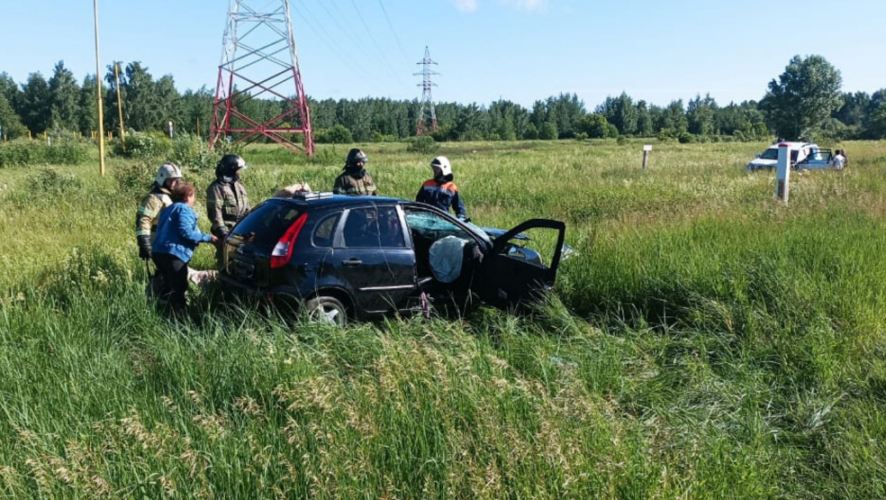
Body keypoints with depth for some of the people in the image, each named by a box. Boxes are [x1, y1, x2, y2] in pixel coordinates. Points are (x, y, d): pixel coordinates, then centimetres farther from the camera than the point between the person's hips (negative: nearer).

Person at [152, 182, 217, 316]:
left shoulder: (169, 209, 25)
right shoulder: (184, 209, -5)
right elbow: (185, 231, -18)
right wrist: (207, 238, -12)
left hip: (158, 252, 10)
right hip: (174, 253, -10)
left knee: (169, 287, 21)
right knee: (179, 288, -7)